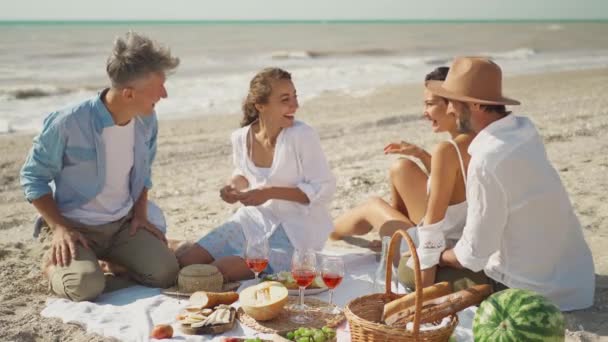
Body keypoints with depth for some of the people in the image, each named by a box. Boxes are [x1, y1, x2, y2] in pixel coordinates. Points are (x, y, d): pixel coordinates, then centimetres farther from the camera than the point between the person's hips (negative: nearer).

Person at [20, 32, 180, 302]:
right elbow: (33, 176, -10)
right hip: (74, 226, -4)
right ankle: (54, 264, 6)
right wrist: (58, 227, -17)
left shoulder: (146, 121, -4)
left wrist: (141, 213, 2)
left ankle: (107, 258, 14)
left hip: (124, 223, 5)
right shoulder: (68, 123, -21)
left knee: (165, 272, -15)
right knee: (86, 286, -29)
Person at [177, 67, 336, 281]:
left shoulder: (302, 135, -21)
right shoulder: (241, 138, -4)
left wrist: (271, 193, -24)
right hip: (255, 220, 5)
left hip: (295, 231, -5)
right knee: (184, 263, -3)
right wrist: (234, 186, -8)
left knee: (219, 271, -21)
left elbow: (324, 191, -17)